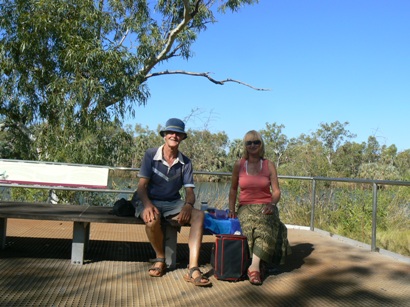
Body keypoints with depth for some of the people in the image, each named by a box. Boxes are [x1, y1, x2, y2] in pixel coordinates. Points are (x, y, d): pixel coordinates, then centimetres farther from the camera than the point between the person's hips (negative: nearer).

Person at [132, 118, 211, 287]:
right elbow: (142, 186, -11)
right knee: (152, 219, -38)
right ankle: (160, 259, -8)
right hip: (149, 200, -3)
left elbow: (190, 191, -3)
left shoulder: (185, 162, 1)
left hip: (172, 203, 3)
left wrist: (188, 205, -28)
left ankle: (193, 269, -31)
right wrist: (147, 205, -32)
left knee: (198, 215, -25)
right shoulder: (151, 155, -7)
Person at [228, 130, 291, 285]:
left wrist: (272, 204, -14)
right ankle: (258, 267, -29)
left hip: (266, 207, -1)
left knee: (264, 225, -36)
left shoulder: (269, 165, 8)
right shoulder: (239, 165, 10)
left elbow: (276, 191, 7)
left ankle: (254, 266, -39)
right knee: (249, 224, -35)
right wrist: (231, 209, 4)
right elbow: (233, 189, 17)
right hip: (246, 207, 1)